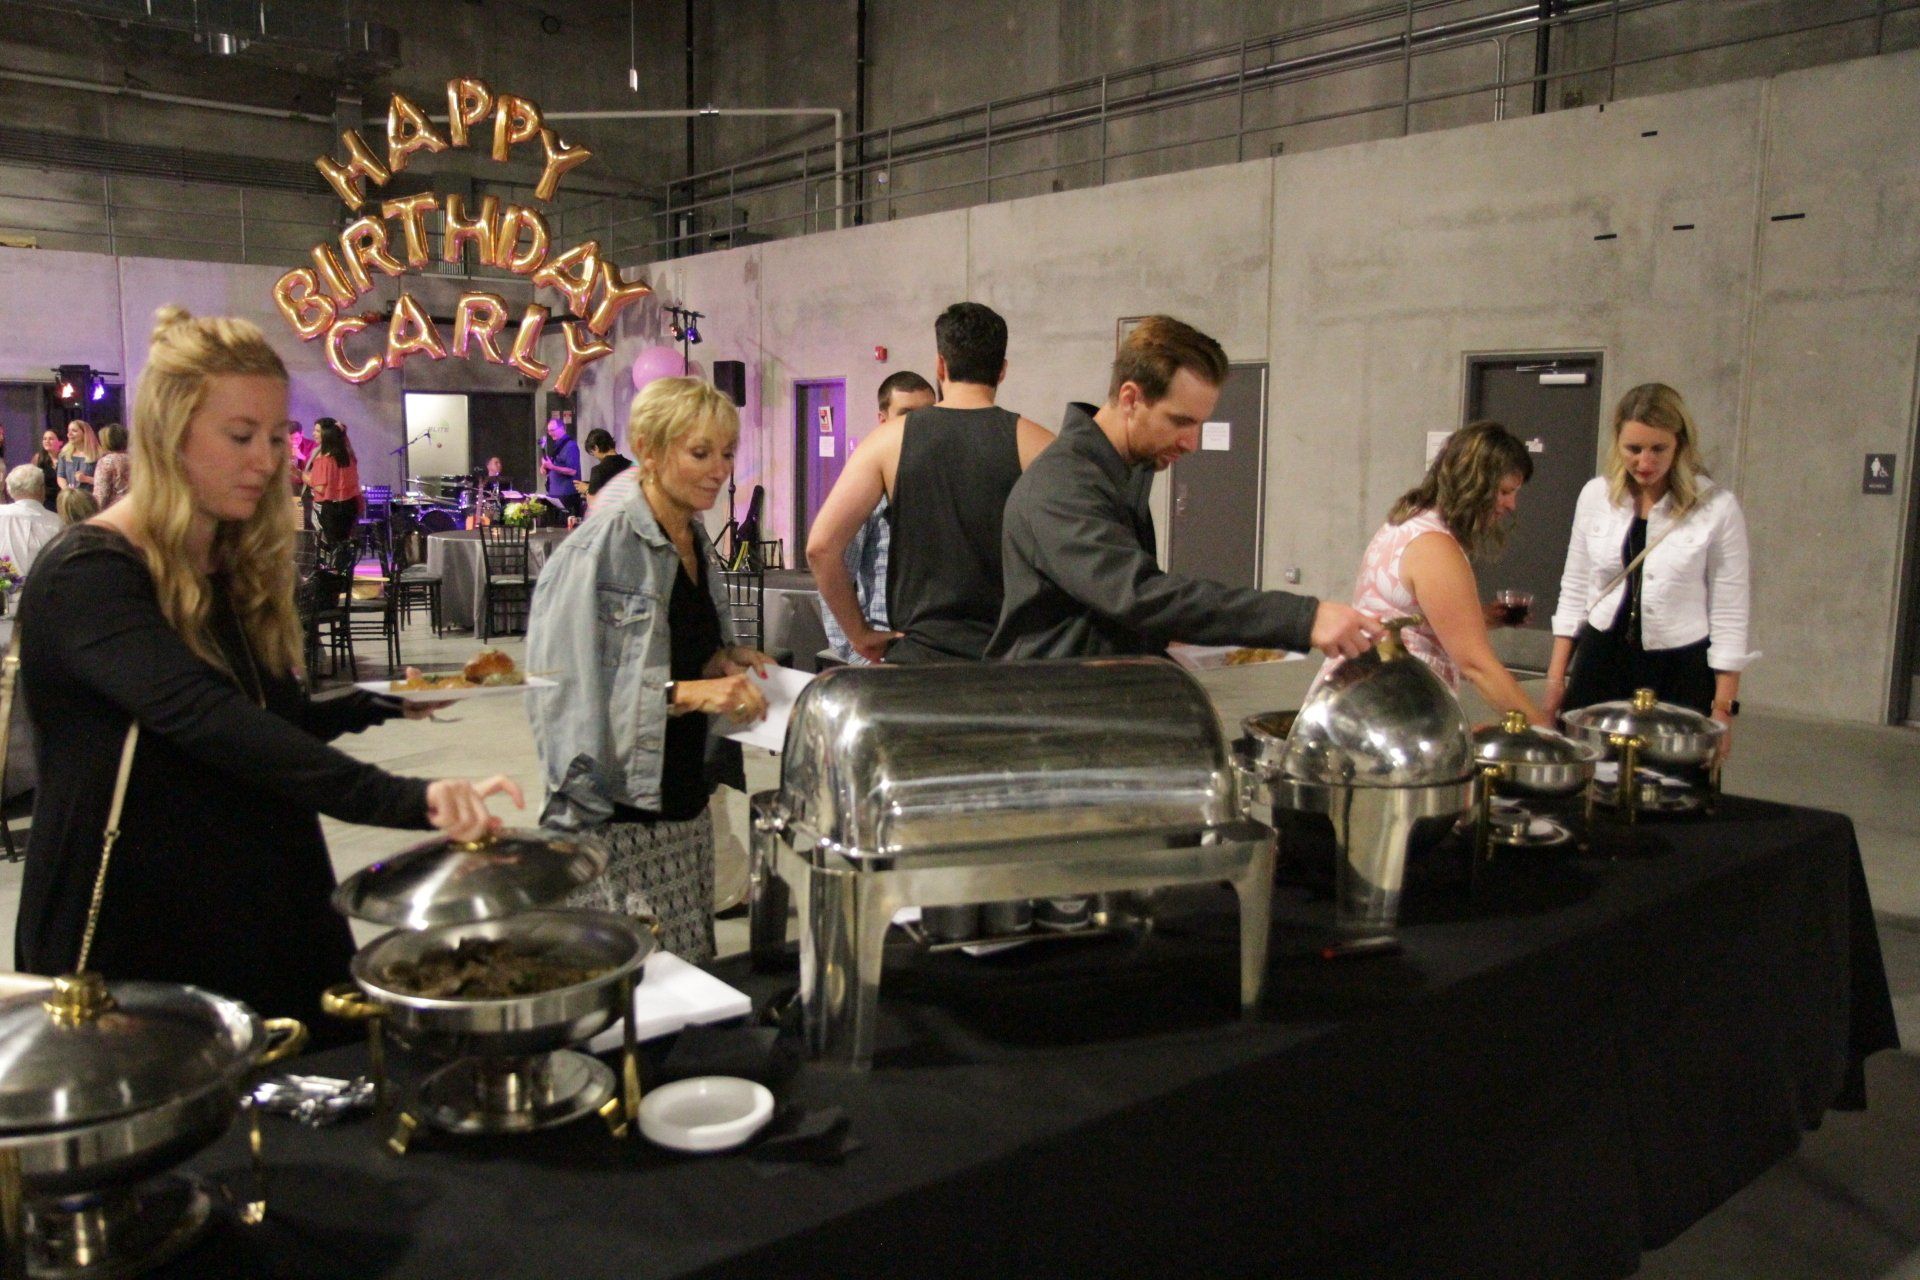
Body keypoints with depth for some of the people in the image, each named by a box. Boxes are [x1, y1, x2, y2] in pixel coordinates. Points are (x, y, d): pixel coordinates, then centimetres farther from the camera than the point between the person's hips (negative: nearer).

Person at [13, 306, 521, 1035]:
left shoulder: (241, 570, 9)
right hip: (137, 951, -7)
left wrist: (374, 706, -3)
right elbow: (203, 720, -34)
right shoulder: (87, 577, -17)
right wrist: (402, 799, -45)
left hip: (277, 930, 7)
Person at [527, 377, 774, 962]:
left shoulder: (695, 541, 11)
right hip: (615, 820, -7)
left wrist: (722, 662, 5)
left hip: (684, 805, 8)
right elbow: (566, 692, -19)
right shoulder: (599, 550, -13)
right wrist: (683, 693, -25)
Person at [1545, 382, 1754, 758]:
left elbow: (1729, 614, -5)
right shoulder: (1596, 495, 3)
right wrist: (1556, 676, 8)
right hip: (1599, 666, 3)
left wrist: (1723, 707, -6)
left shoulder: (1717, 507, -7)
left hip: (1680, 675, -3)